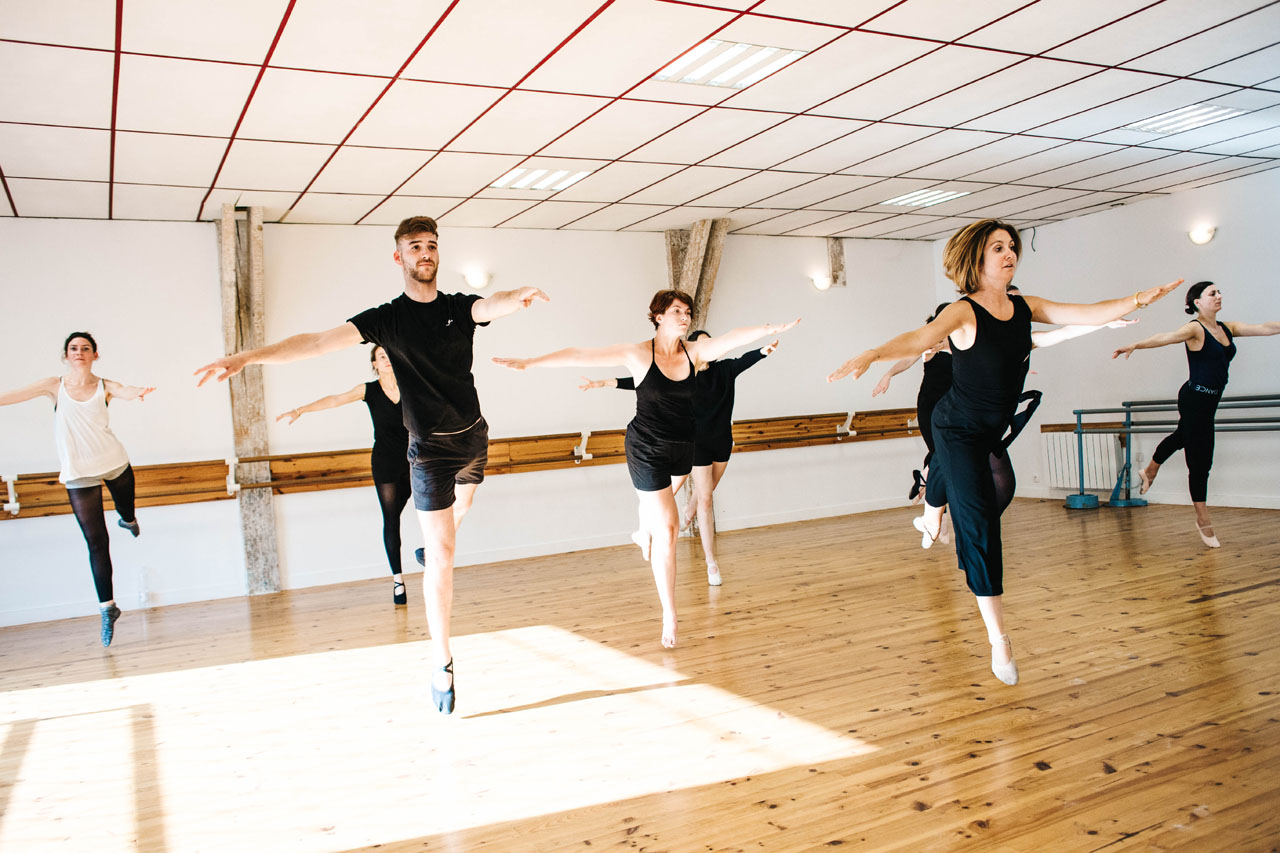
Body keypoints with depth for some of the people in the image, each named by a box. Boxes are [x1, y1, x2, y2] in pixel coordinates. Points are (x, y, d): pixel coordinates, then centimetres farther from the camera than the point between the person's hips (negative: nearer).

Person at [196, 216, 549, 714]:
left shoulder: (460, 307, -1)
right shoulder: (387, 318, -7)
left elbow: (493, 306, -25)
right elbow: (320, 341, -16)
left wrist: (519, 297, -50)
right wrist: (248, 357, -27)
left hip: (475, 437, 4)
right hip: (430, 449, -4)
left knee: (461, 505, 32)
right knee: (442, 560, -5)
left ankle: (435, 541, 68)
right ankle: (442, 665, 4)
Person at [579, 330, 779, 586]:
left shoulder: (725, 369, -3)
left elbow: (745, 359, -23)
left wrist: (765, 350, -46)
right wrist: (605, 383, -18)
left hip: (723, 440, 4)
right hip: (698, 442, -4)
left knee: (707, 491, 21)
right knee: (705, 499, -6)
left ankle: (689, 511, 58)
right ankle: (712, 563, -3)